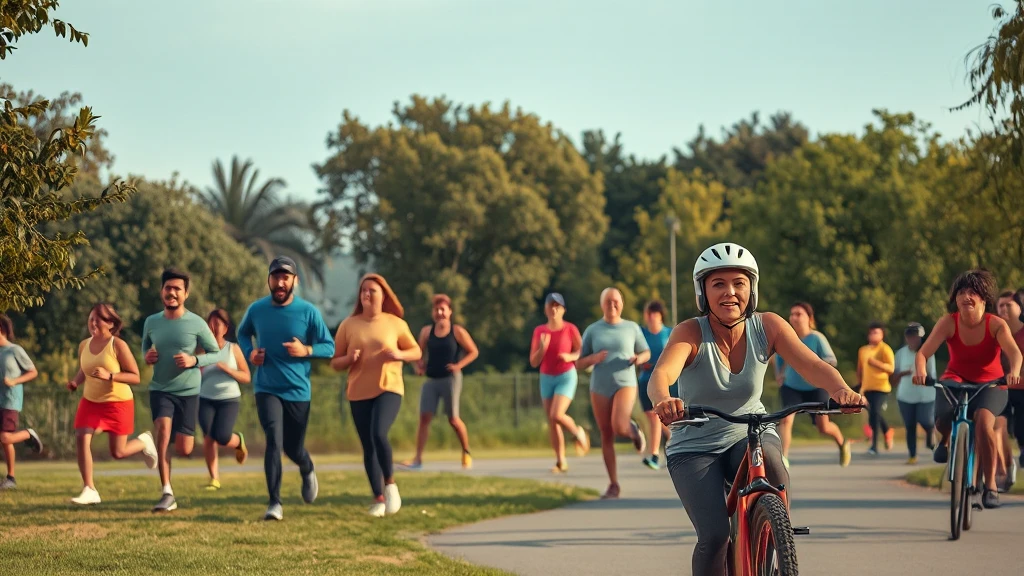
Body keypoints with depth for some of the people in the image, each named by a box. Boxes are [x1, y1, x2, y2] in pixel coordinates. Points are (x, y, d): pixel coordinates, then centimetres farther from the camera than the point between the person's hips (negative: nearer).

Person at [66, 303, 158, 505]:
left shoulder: (118, 345, -16)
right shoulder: (84, 345, 1)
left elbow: (135, 377, -17)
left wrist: (109, 376, -31)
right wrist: (75, 382, -4)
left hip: (118, 403, -4)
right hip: (90, 402, 4)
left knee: (118, 453, 3)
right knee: (81, 438, -17)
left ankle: (143, 442, 38)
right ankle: (89, 490, -11)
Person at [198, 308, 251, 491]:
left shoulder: (233, 349, 2)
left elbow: (247, 377, 1)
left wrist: (227, 368, -13)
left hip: (229, 399, -1)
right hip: (205, 399, 1)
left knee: (222, 437, -17)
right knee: (208, 437, -11)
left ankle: (239, 441, 20)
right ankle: (214, 478, -2)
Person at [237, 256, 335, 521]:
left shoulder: (308, 312, -7)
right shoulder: (257, 309, -1)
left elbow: (329, 347, -2)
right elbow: (243, 332, 20)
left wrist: (306, 350, -21)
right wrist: (249, 352, -1)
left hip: (298, 390, 0)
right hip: (267, 388, 0)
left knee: (293, 447, 9)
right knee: (274, 441, -17)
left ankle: (307, 471, 46)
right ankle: (274, 503, -14)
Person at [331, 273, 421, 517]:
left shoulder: (395, 323, 3)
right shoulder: (348, 325, 4)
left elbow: (417, 352, 11)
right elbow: (334, 363, 8)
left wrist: (399, 354, -10)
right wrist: (349, 359, -14)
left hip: (389, 389, -2)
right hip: (359, 393, 2)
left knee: (378, 434, -24)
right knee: (368, 447, 3)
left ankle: (390, 483, -4)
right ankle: (378, 499, 15)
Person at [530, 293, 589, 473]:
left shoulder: (570, 329, -6)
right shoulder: (539, 331, 4)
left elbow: (582, 352, -1)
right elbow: (533, 362, 3)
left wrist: (570, 356, -21)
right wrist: (542, 347, -14)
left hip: (566, 376, -4)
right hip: (546, 378, 4)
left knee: (557, 415, -21)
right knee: (551, 422, 3)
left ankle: (578, 432, 9)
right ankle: (561, 462, 8)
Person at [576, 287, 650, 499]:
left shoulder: (632, 327, 2)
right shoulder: (592, 331, 2)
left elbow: (646, 353, 15)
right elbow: (579, 364, 4)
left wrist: (639, 358, -10)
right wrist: (593, 359, -18)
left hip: (625, 385, -2)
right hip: (600, 388, 2)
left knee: (620, 428, -24)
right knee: (606, 437, 2)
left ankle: (634, 430, 14)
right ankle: (613, 485, 13)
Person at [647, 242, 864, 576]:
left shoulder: (768, 327, -10)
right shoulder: (691, 333, -18)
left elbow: (811, 364, -23)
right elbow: (662, 374, -36)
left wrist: (839, 388, -45)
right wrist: (663, 401, -60)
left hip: (750, 435, 2)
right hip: (695, 448, -2)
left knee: (768, 460, -33)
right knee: (714, 536, -22)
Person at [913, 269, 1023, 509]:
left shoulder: (996, 324, -17)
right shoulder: (948, 322, -15)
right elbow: (923, 353, -22)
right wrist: (920, 371, -45)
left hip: (990, 384, -1)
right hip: (956, 380, 1)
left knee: (983, 420, -33)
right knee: (943, 415, -30)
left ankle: (990, 486, -22)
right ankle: (946, 439, 11)